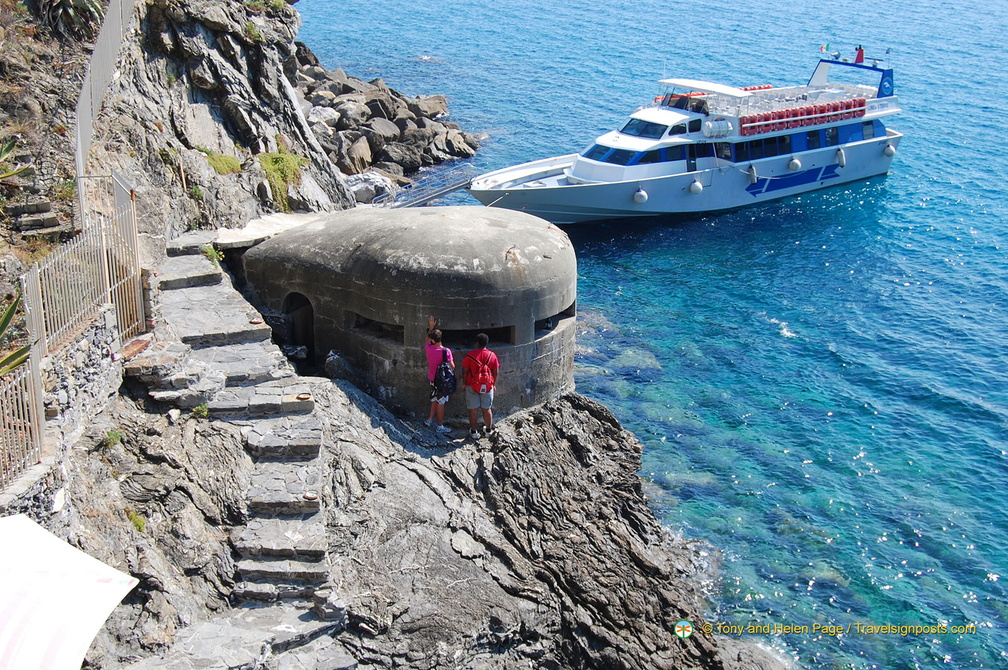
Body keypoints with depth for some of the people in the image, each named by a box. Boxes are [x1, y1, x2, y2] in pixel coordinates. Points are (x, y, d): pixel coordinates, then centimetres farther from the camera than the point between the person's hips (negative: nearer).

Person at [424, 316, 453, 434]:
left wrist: (431, 327, 24)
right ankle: (440, 426, 12)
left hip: (432, 379, 5)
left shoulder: (429, 348, -8)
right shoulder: (446, 351, -22)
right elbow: (452, 366, -14)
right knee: (441, 403, 4)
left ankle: (430, 419, 31)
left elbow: (427, 340, 16)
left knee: (435, 400, 23)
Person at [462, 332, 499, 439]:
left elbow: (465, 371, -7)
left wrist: (464, 383, 7)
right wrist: (494, 384, 14)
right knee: (487, 409, 15)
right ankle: (488, 429, 27)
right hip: (487, 386, 2)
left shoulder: (470, 355, -11)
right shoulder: (492, 355, -5)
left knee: (473, 409, 7)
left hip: (472, 386, -2)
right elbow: (495, 372, 1)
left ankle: (473, 431, 13)